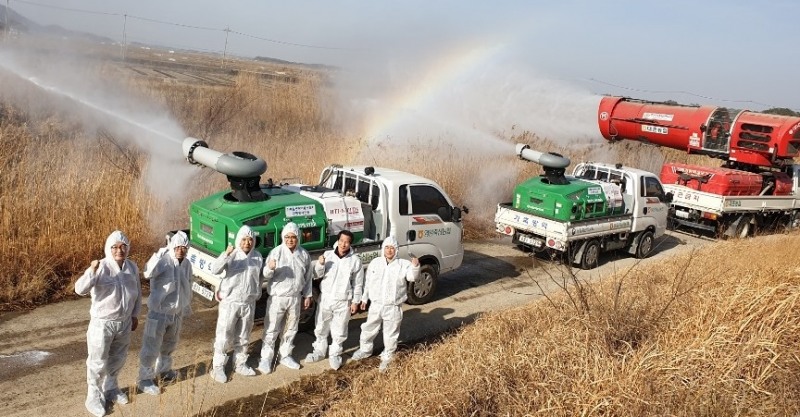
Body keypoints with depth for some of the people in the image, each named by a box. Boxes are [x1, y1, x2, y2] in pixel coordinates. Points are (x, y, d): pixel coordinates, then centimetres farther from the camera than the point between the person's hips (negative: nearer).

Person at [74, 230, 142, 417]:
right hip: (102, 323, -5)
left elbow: (137, 292, 12)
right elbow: (80, 289, -30)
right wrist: (91, 271, -43)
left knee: (118, 358, 20)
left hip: (124, 322, 6)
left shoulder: (132, 267, -1)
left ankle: (111, 388, 42)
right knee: (98, 362, 5)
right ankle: (94, 396, 23)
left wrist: (135, 314, 14)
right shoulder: (101, 268, -19)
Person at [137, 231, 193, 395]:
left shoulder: (187, 264, 1)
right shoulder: (163, 261, -19)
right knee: (151, 347, 1)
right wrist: (159, 254, -46)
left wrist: (187, 307, 21)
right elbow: (148, 273, -40)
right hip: (159, 312, -7)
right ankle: (145, 380, 15)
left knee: (169, 344, 24)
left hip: (177, 312, 7)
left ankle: (164, 370, 46)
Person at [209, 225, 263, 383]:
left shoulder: (258, 257, 4)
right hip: (230, 302, -4)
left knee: (243, 337, 16)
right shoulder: (231, 255, -10)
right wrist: (226, 255, -39)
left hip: (249, 304, 4)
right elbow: (214, 270, -25)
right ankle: (218, 367, 13)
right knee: (224, 336, 1)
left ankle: (240, 364, 31)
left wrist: (257, 295, 14)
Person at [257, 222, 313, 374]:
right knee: (271, 330, 3)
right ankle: (266, 358, 17)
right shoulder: (276, 252, -12)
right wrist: (270, 268, -36)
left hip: (295, 298, 4)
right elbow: (266, 276, -13)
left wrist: (307, 295, 12)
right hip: (277, 297, -4)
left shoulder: (304, 255, 0)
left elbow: (308, 277, 11)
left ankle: (285, 356, 33)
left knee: (291, 329, 16)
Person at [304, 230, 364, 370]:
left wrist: (355, 301, -2)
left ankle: (335, 354, 27)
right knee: (321, 327, 14)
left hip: (343, 301, -2)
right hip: (325, 298, 2)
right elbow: (317, 275, -1)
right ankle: (319, 351, 32)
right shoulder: (328, 255, -4)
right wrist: (320, 264, -21)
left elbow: (358, 283, -1)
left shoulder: (355, 260, -7)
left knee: (339, 330, 9)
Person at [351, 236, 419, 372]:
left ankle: (387, 357, 27)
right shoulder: (375, 262, 2)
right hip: (376, 305, 3)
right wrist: (364, 298, 15)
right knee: (368, 329, 19)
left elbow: (412, 277, -23)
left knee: (390, 334, 8)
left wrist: (415, 267, -43)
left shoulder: (403, 264, -8)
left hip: (393, 307, -3)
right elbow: (368, 282, 11)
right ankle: (365, 350, 43)